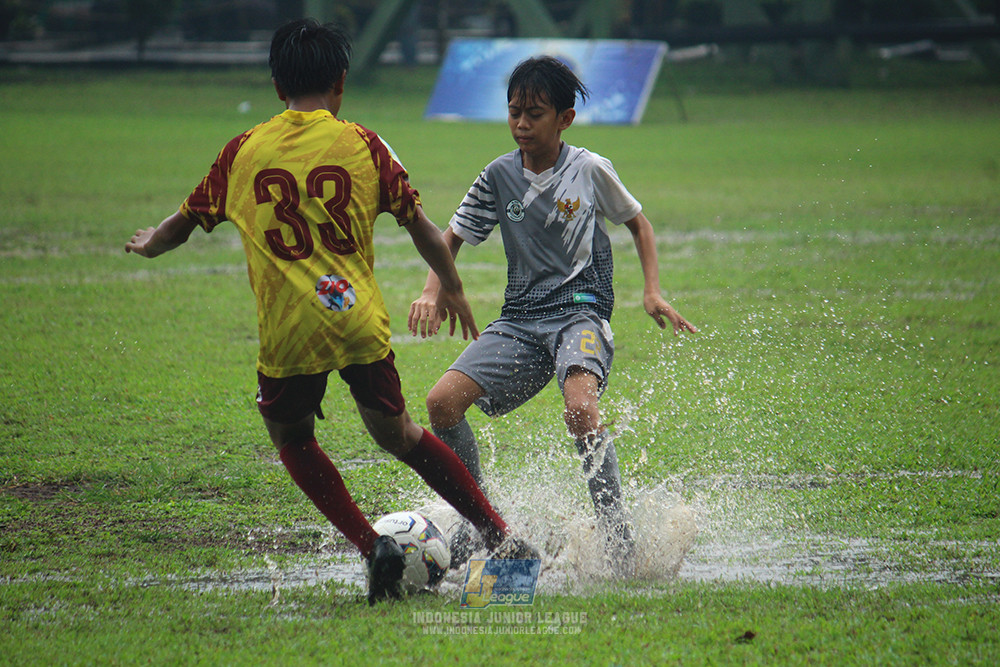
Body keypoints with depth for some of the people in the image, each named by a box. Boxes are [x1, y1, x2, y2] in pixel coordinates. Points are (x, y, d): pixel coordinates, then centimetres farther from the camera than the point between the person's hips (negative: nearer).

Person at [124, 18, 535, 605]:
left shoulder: (244, 152, 7)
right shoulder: (361, 145, 4)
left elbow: (189, 220, 20)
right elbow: (420, 225, 6)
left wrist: (150, 245, 43)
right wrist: (452, 289, 23)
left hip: (288, 331, -1)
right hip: (361, 323, 1)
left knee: (293, 439, 21)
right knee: (397, 433, 18)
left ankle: (371, 546, 4)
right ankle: (500, 536, 12)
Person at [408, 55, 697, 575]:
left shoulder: (590, 170, -1)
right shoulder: (499, 177, 5)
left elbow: (637, 221, 15)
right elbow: (452, 238, 15)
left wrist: (652, 292, 5)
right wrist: (432, 291, -3)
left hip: (580, 311, -4)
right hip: (520, 318, 4)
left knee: (580, 407, -33)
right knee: (443, 401, -13)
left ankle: (618, 536, -27)